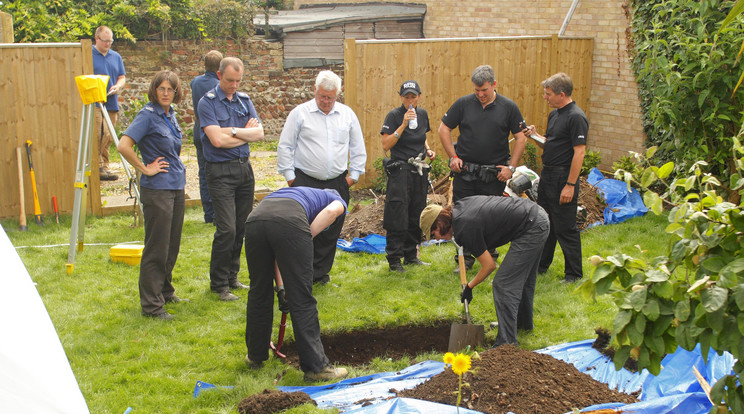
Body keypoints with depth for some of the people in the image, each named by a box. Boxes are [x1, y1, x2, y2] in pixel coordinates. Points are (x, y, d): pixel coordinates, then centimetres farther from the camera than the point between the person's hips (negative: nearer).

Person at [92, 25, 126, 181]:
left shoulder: (116, 57, 19)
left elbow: (122, 77, 19)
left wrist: (118, 86, -3)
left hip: (111, 103, 5)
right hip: (94, 103, -5)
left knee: (108, 138, 6)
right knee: (96, 136, -12)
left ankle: (104, 167, 12)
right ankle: (97, 167, -10)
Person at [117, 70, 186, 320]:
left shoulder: (171, 115, 11)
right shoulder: (148, 115, -13)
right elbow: (124, 146, -24)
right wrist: (145, 168, -16)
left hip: (177, 186, 8)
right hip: (157, 189, -8)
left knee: (172, 245, 15)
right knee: (157, 248, -3)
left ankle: (165, 292, 30)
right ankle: (151, 304, 4)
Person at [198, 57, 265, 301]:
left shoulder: (245, 100, 11)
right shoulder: (208, 102, -6)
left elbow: (259, 134, 3)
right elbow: (217, 139, -17)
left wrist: (234, 131, -11)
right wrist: (246, 133, -5)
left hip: (245, 168, 6)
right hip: (221, 171, -6)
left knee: (241, 228, 9)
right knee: (226, 229, -10)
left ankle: (232, 277, 21)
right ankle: (219, 284, 2)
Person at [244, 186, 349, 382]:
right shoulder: (337, 200, 31)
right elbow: (331, 211, 2)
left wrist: (280, 287, 41)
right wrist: (307, 239, 7)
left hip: (255, 219, 5)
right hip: (289, 223, -5)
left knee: (259, 292, 22)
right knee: (302, 299, 4)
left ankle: (255, 356, 39)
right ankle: (315, 367, 10)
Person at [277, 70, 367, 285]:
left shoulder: (347, 114, 9)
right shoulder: (300, 113, -1)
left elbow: (358, 148, 16)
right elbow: (285, 147, 2)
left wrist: (354, 175, 10)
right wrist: (289, 176, -1)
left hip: (337, 183, 3)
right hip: (305, 181, -3)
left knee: (331, 231, 6)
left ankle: (321, 272, 20)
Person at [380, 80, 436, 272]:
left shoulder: (422, 114, 9)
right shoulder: (394, 115, -9)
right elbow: (386, 145, -17)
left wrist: (428, 150, 4)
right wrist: (403, 124, -22)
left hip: (419, 171, 6)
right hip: (400, 170, -6)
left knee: (416, 216, 11)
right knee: (398, 218, -6)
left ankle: (411, 255, 23)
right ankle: (394, 260, 2)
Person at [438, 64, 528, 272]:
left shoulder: (509, 107, 0)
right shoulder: (463, 104, 1)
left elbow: (521, 138, 4)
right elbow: (444, 129, 8)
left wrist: (511, 167, -3)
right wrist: (453, 157, 1)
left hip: (494, 174, -1)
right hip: (465, 170, 1)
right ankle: (466, 258, 15)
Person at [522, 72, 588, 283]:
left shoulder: (576, 117, -17)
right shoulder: (554, 114, 12)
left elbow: (579, 152, -21)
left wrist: (570, 185, -23)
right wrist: (534, 135, 2)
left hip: (563, 179, -9)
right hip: (547, 175, 9)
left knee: (565, 228, -2)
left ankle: (574, 273, 8)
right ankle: (541, 264, 32)